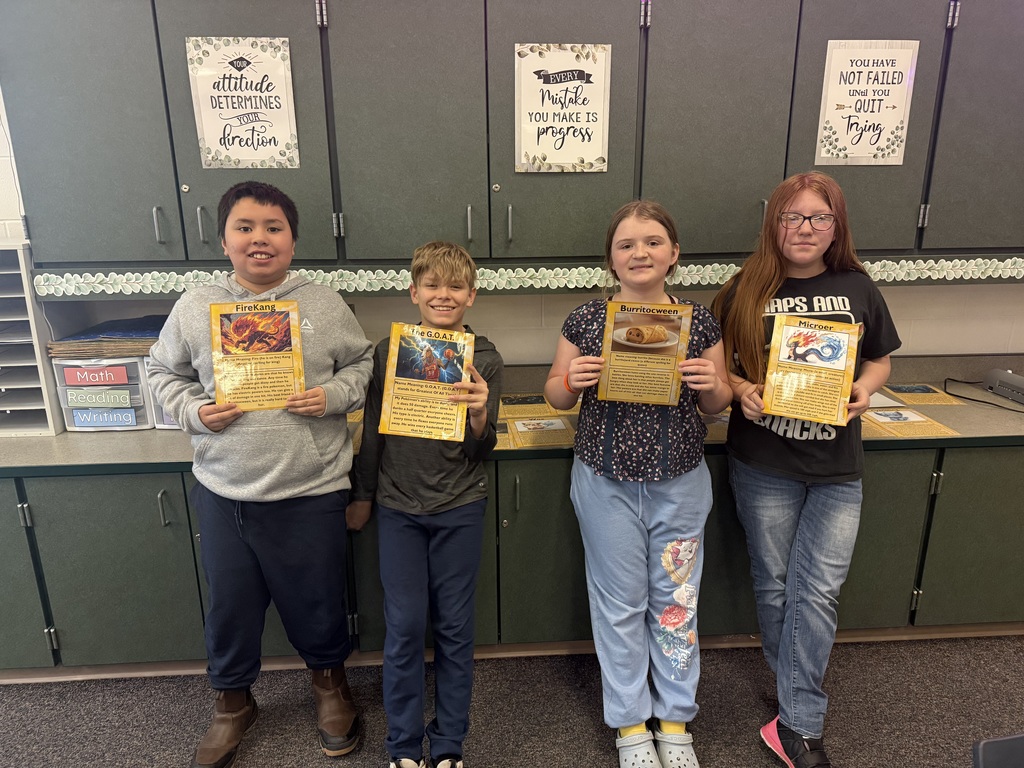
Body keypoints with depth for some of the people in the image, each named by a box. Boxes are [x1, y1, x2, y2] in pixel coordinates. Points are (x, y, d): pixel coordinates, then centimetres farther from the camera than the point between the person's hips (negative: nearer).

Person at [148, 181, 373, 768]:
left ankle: (330, 679, 46)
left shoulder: (325, 305, -2)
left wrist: (332, 396, -14)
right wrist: (194, 411, -7)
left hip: (312, 491, -1)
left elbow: (365, 365, 4)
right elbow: (164, 373, 11)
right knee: (231, 604, 18)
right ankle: (234, 701, 46)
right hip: (225, 493, 2)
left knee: (318, 600, 15)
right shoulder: (195, 308, 1)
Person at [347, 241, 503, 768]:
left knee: (454, 626, 11)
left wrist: (479, 415, -25)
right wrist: (362, 496, 11)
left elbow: (481, 451, -4)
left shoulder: (484, 359, -5)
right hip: (398, 506, 1)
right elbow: (372, 429, 5)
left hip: (459, 507, 0)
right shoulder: (388, 351, -4)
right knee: (404, 626, 8)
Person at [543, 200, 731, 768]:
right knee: (621, 601, 12)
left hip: (680, 481, 1)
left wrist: (711, 386, -17)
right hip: (607, 480, -1)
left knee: (675, 598, 15)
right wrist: (571, 381, -20)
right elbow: (555, 396, 2)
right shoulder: (587, 319, -5)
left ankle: (675, 719, 39)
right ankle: (631, 722, 35)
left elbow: (718, 403, 6)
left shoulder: (699, 321, -2)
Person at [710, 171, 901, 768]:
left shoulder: (858, 287, 1)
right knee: (776, 585, 12)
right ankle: (802, 699, 35)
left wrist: (865, 390, -9)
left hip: (836, 468, 1)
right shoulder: (746, 290, -3)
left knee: (819, 590, 1)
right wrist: (741, 390, -18)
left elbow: (881, 359, 11)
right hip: (763, 464, -1)